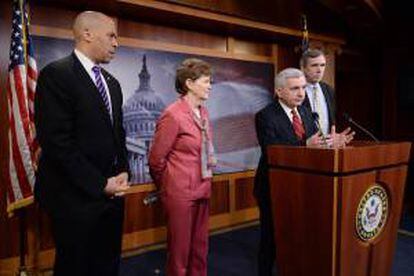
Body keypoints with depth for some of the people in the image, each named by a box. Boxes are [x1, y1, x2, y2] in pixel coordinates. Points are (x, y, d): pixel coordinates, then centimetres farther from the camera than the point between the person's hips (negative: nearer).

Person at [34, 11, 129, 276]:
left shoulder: (112, 82, 13)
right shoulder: (56, 74, -11)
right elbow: (58, 141, -18)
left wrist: (123, 172, 2)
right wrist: (100, 184, -15)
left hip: (111, 192, 7)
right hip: (77, 196, -7)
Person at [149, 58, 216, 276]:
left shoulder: (203, 112, 6)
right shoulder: (173, 115, -16)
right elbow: (156, 159, -10)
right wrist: (166, 187, 4)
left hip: (202, 189, 7)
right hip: (180, 192, -7)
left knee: (200, 248, 18)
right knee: (180, 249, 9)